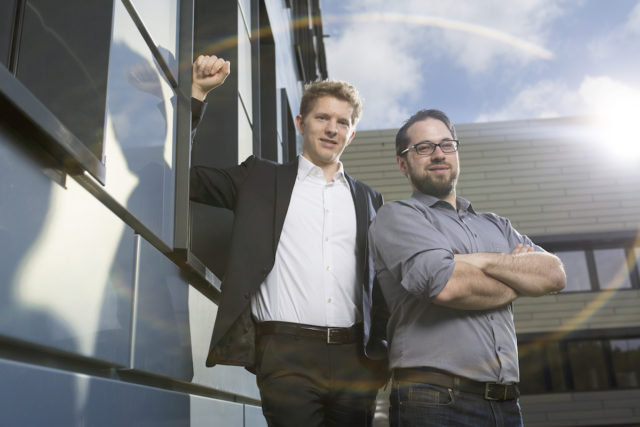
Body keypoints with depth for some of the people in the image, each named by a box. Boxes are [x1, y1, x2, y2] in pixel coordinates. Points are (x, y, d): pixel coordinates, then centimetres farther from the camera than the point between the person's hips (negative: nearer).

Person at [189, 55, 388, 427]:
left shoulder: (369, 199, 15)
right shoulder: (261, 179, 10)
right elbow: (188, 176, 3)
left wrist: (383, 354, 7)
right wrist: (199, 92, 0)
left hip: (356, 360, 3)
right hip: (286, 357, -2)